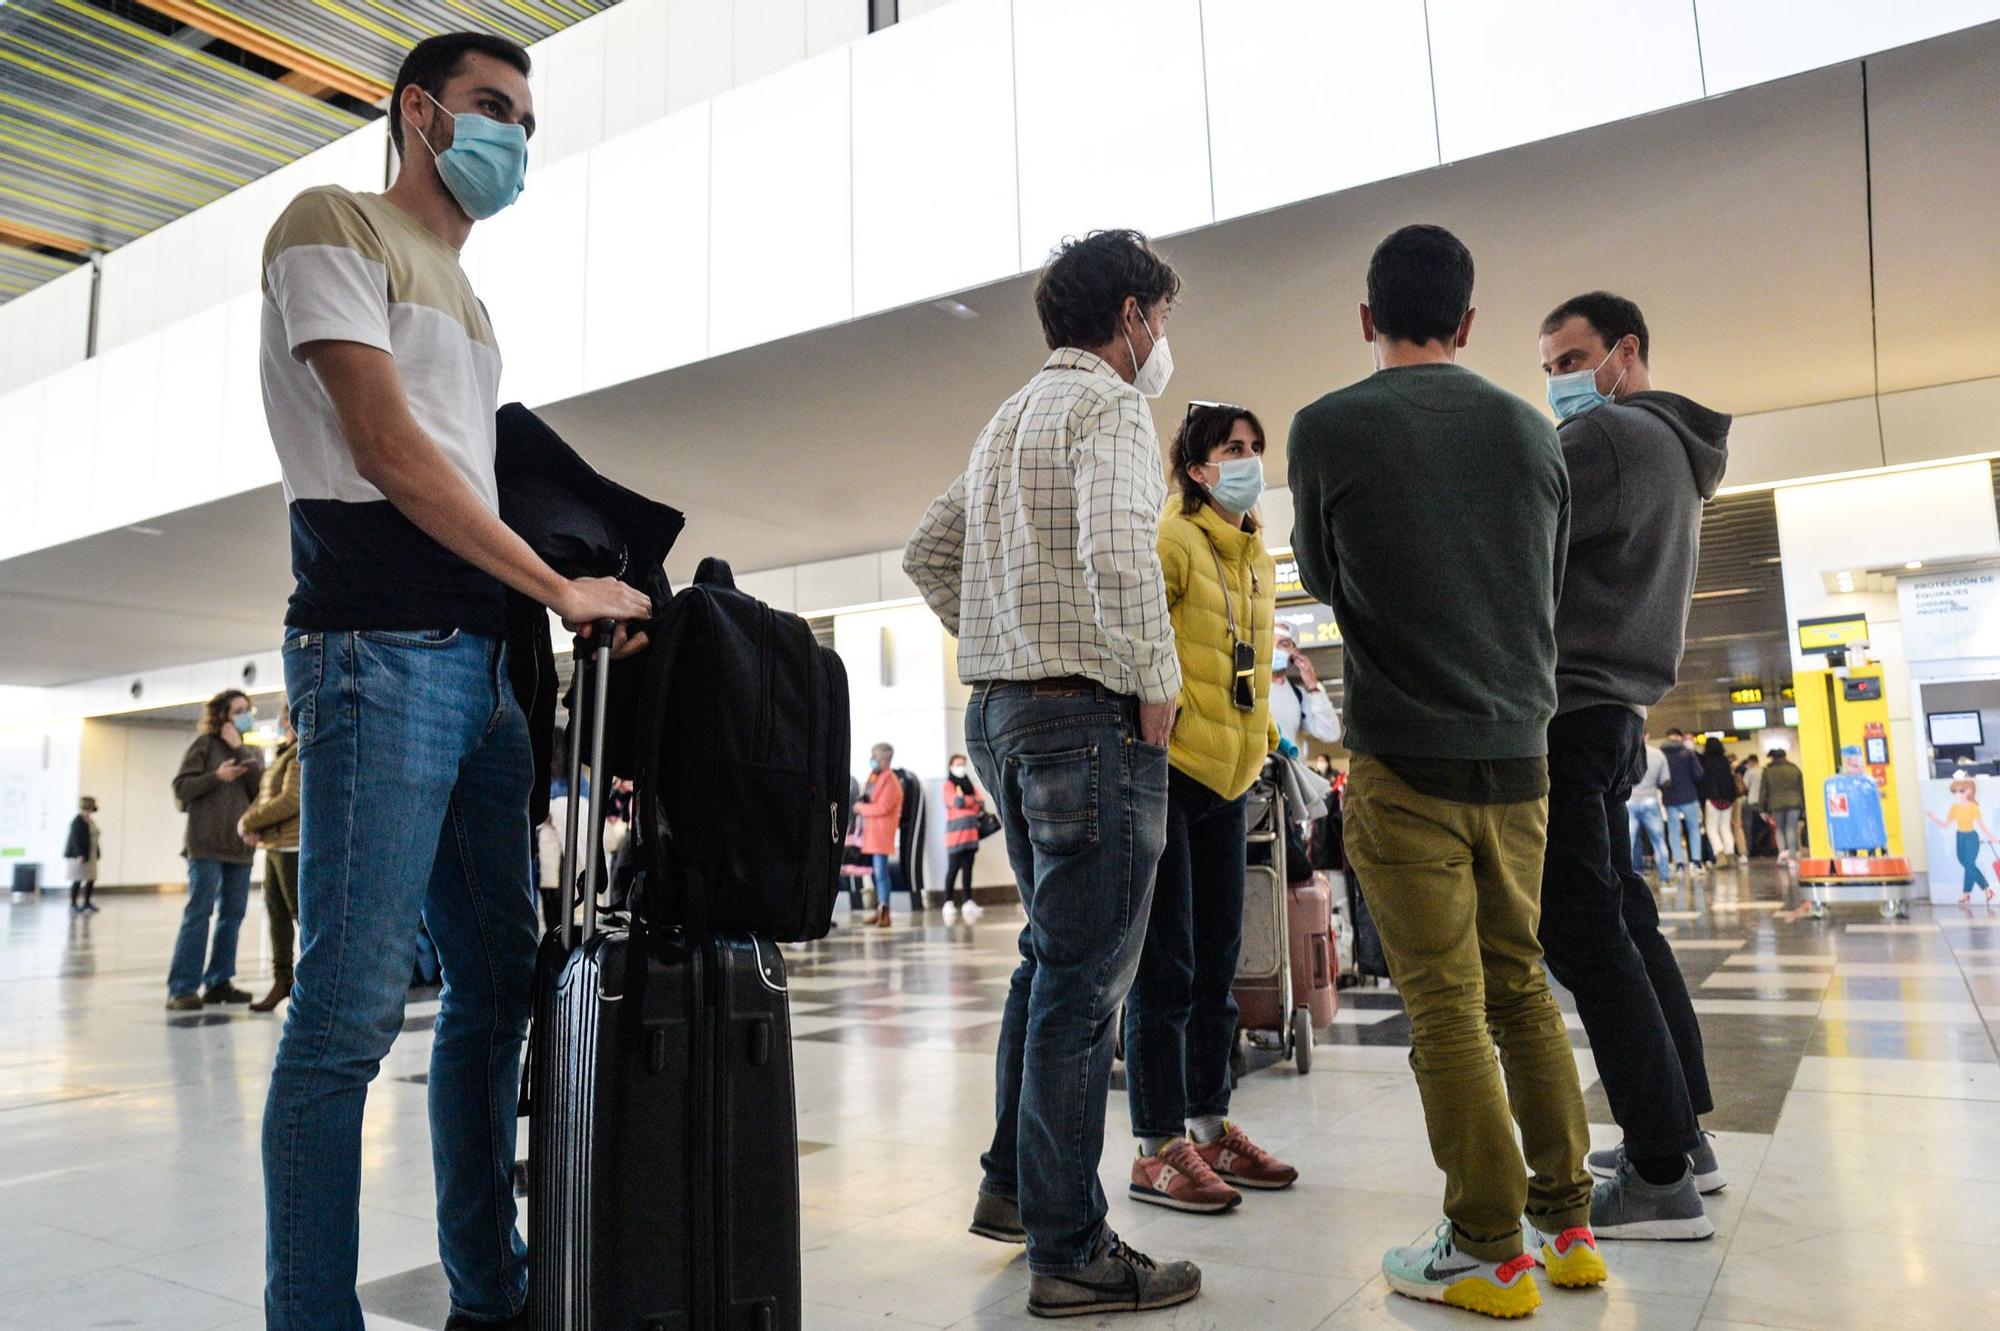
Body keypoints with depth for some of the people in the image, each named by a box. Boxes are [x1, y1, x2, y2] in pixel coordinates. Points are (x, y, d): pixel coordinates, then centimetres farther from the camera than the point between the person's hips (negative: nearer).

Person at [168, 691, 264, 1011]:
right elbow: (181, 787, -3)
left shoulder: (251, 752, 15)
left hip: (240, 844, 5)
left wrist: (238, 749, -6)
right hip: (206, 843, -5)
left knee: (232, 914, 7)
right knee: (199, 912, -8)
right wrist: (217, 776, -18)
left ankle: (218, 982, 14)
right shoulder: (205, 744, 2)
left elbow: (262, 790, -2)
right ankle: (182, 988, -5)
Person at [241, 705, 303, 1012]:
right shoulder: (281, 753, 17)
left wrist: (249, 822, -11)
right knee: (276, 915, 10)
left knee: (304, 915, -5)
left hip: (294, 847, -9)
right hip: (274, 846, 9)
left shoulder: (303, 753, -11)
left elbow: (291, 801, -20)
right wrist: (251, 823, -3)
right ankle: (282, 981, 16)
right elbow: (265, 796, 15)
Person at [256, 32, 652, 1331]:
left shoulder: (464, 299, 26)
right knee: (354, 1003, -8)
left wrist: (595, 595, 9)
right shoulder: (337, 225, 3)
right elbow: (387, 452, -9)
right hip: (382, 647, -8)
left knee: (498, 981, 9)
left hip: (483, 659, 8)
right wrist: (561, 587, -8)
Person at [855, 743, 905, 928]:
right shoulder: (873, 777, 16)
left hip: (881, 833, -9)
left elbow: (883, 807, -20)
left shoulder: (891, 782, -11)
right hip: (870, 833, 9)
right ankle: (879, 911, 18)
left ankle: (884, 913, -10)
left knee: (881, 872, -11)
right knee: (877, 872, 12)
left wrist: (861, 808, -9)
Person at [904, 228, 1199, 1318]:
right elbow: (1116, 546, -25)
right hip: (1088, 711, -9)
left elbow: (927, 552, 23)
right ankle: (1070, 1253, 4)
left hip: (1000, 709, 9)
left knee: (1051, 956, 20)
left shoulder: (1009, 418, 20)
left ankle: (1012, 1185, 30)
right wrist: (1156, 685, -15)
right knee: (1084, 979, -4)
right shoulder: (1105, 405, -7)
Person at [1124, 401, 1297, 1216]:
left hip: (1227, 779, 8)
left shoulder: (1256, 555, 15)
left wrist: (1256, 737, 17)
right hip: (1167, 772, -8)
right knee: (1167, 966, -3)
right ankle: (1157, 1149, 7)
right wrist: (1166, 720, -15)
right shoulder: (1172, 540, -10)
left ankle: (1209, 1128, 24)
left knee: (1217, 962, 13)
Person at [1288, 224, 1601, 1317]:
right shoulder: (1532, 431, 6)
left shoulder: (1328, 428, -6)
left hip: (1406, 762, -5)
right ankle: (1565, 1225, 23)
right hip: (1519, 754, 5)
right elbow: (1551, 591, 16)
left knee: (1445, 1005, 1)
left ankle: (1488, 1252, 9)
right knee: (1520, 989, 15)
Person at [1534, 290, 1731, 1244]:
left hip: (1566, 711, -10)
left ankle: (1662, 1179, -6)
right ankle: (1682, 1136, 22)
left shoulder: (1604, 435, -9)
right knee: (1622, 917, 15)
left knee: (1584, 932, -9)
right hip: (1616, 709, 10)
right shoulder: (1676, 452, 23)